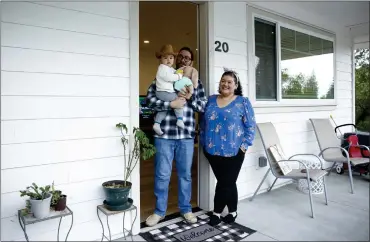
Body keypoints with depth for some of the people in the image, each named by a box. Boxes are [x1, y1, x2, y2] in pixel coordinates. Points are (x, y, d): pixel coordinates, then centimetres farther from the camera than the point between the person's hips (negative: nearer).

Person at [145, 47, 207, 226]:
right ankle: (159, 211, 26)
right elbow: (149, 99, -7)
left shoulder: (195, 82, 11)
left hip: (186, 135, 2)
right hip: (164, 134, -2)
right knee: (162, 175, 7)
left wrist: (190, 98, -12)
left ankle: (186, 209, 31)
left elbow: (204, 106, 6)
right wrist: (170, 104, -20)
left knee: (185, 174, 14)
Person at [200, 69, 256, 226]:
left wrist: (244, 146, -10)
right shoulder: (211, 100, 9)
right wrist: (203, 142, 8)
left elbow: (250, 126, -4)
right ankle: (232, 212, 28)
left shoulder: (243, 102, -2)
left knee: (225, 182, 3)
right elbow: (203, 123, 14)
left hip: (233, 151, -3)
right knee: (227, 182, 13)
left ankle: (217, 212, 21)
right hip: (212, 150, 3)